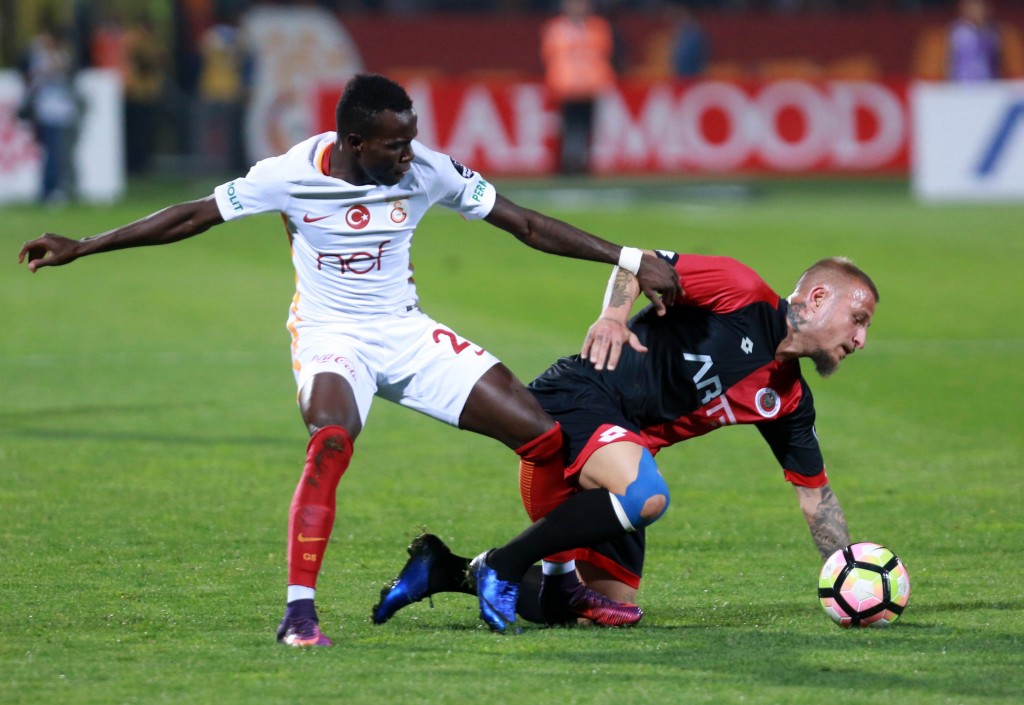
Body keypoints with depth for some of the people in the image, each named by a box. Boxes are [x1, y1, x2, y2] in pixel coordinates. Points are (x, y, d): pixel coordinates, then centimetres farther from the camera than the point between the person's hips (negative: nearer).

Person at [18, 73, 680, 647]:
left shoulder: (428, 171, -11)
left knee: (544, 436, -6)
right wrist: (79, 248, -7)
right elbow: (191, 217, -7)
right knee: (333, 439, -36)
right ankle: (300, 610, -30)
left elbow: (527, 225, -5)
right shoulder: (292, 175, -16)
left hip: (407, 333, 3)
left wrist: (632, 260, -8)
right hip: (331, 335, -3)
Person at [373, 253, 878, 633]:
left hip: (621, 440, 9)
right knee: (646, 496, -38)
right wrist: (614, 313, -20)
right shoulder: (743, 294, -6)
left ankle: (444, 571, 18)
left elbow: (815, 494, 20)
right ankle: (505, 565, -18)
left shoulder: (788, 401, 14)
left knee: (617, 610, 7)